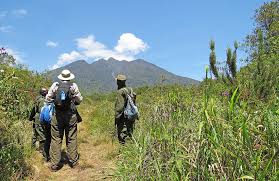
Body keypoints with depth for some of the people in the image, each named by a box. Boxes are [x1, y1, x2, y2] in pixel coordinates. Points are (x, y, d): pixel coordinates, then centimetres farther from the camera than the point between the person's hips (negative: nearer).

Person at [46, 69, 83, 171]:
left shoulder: (55, 85, 0)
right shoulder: (73, 86, -4)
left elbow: (48, 99, 3)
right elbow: (79, 100, 2)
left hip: (57, 116, 1)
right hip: (70, 116, -1)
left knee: (56, 139, 8)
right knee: (71, 139, 10)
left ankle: (54, 164, 12)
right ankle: (73, 161, 20)